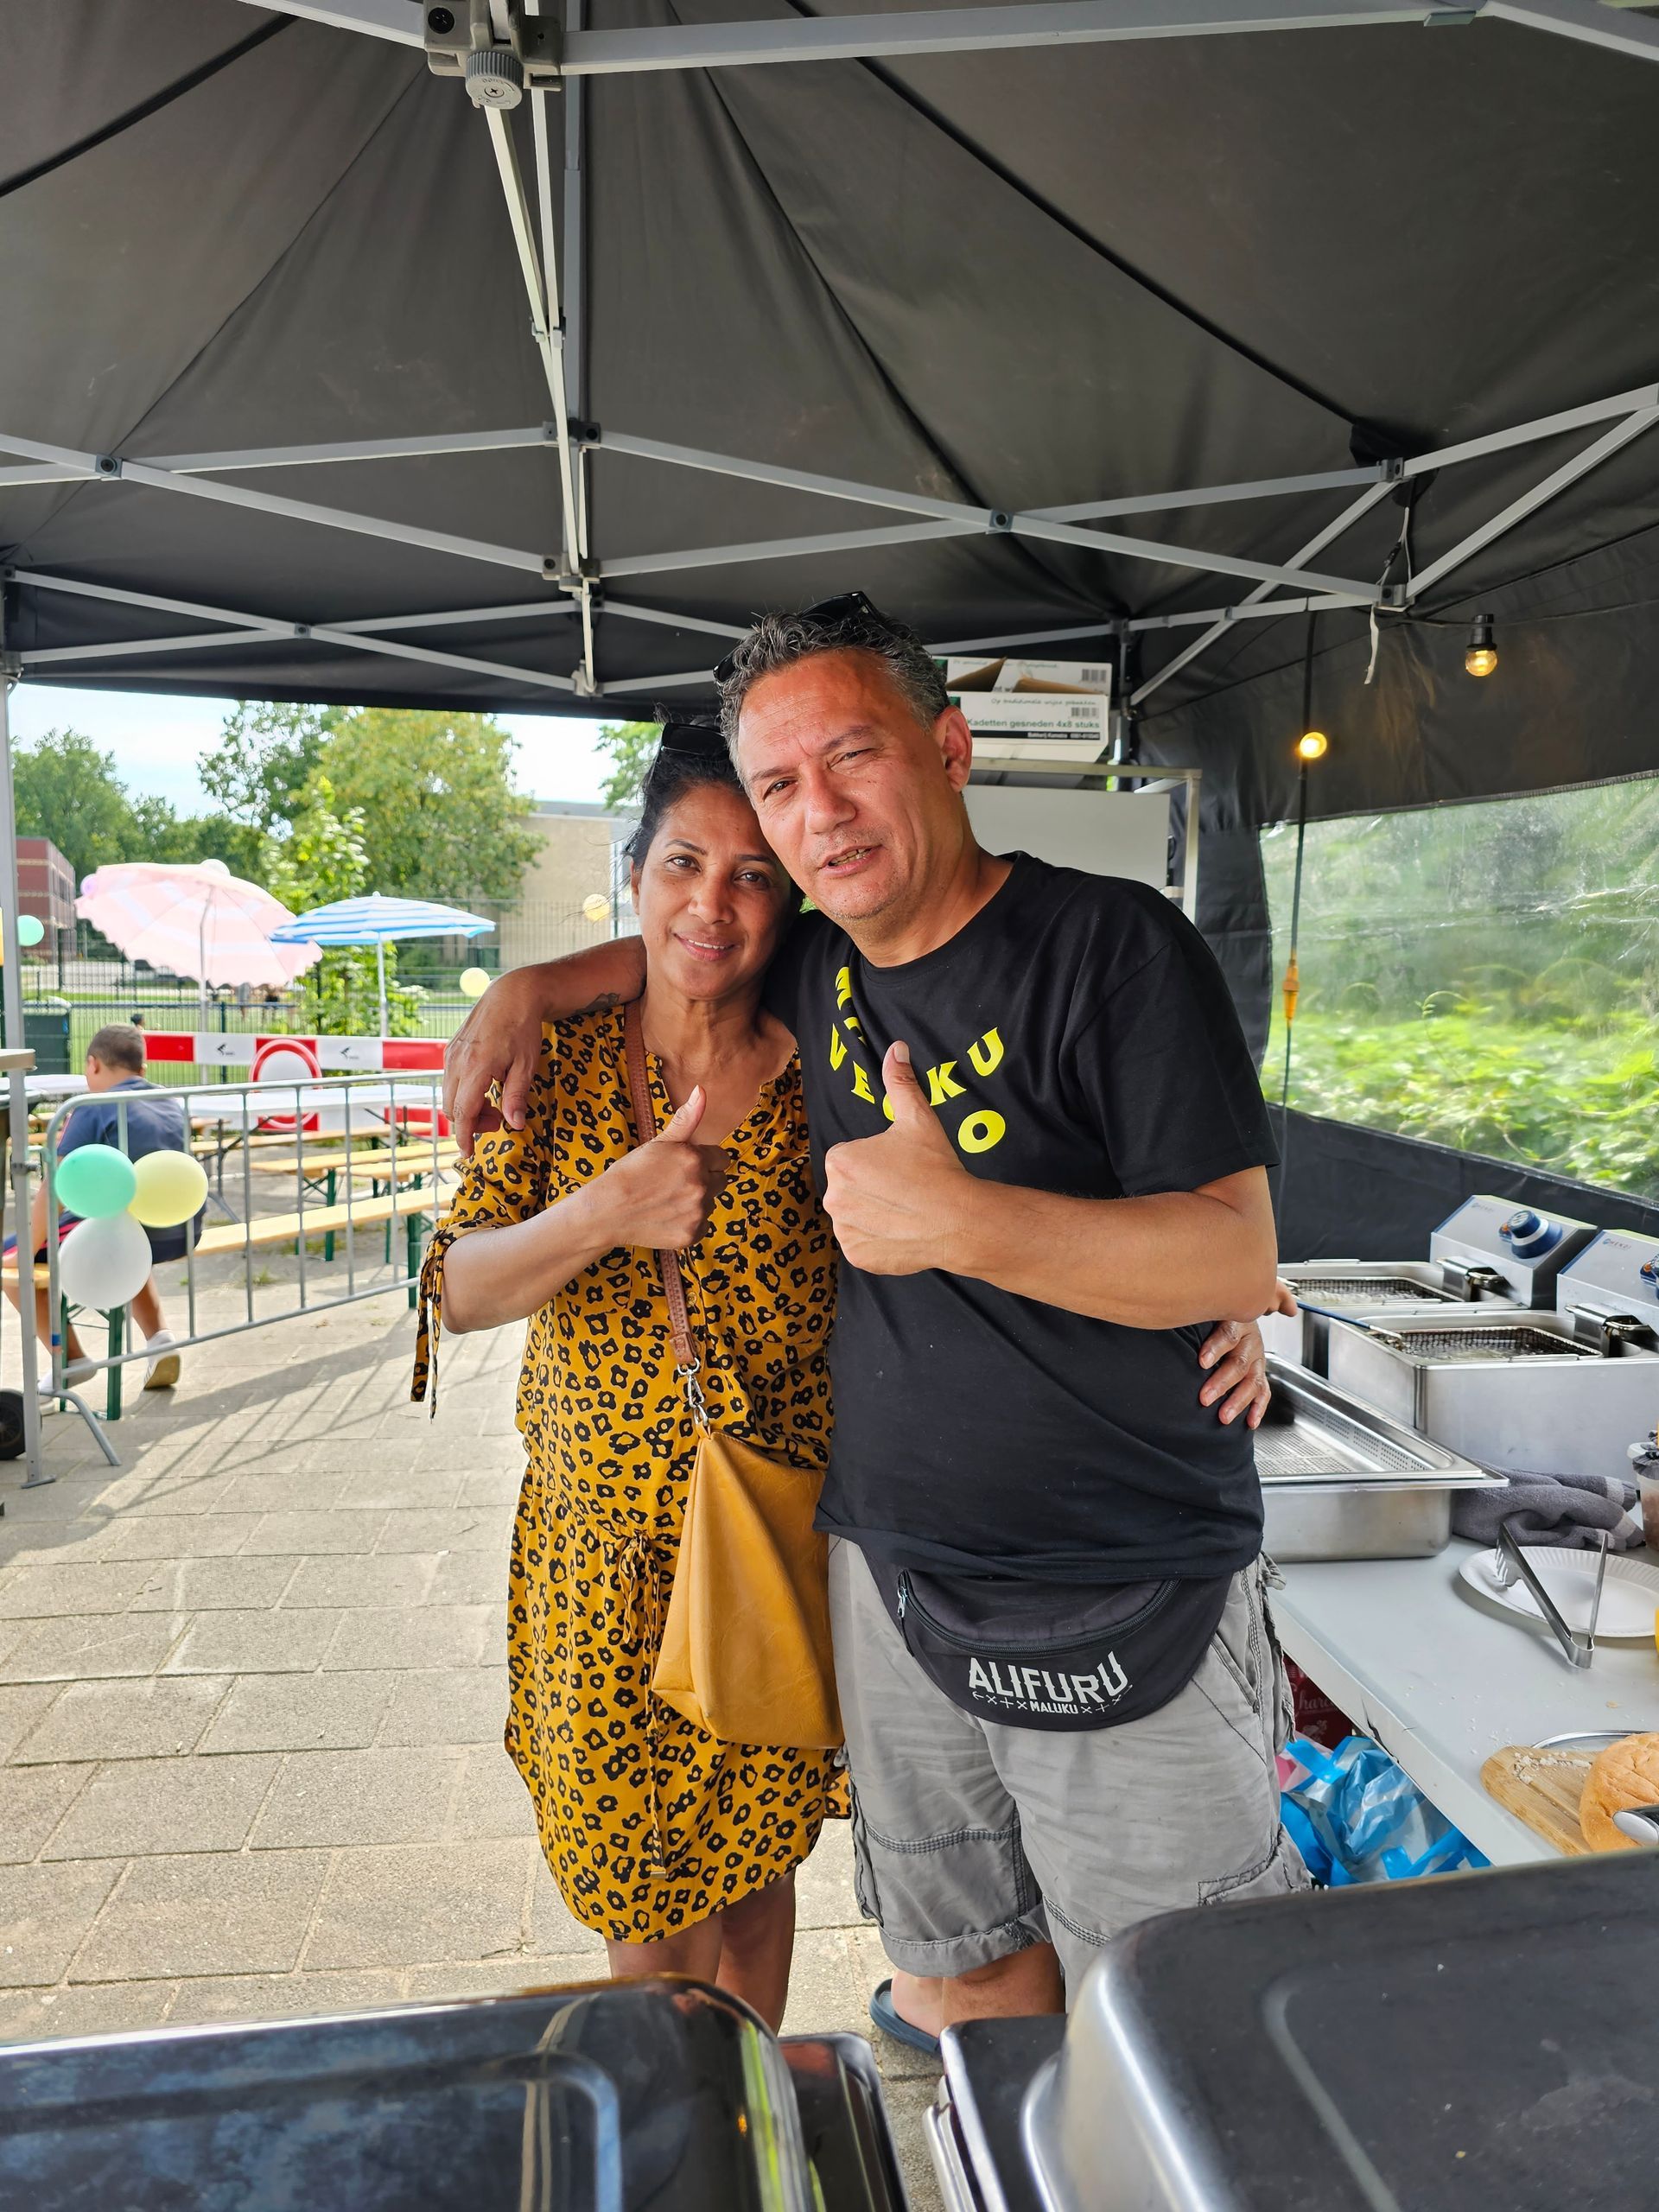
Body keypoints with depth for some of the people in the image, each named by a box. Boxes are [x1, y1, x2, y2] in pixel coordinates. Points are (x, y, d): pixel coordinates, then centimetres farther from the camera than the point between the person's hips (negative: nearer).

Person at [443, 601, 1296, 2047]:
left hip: (1130, 1612, -4)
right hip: (891, 1576, 5)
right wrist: (533, 987, 12)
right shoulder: (817, 975, 5)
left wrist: (960, 1219, -29)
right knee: (960, 1996, 18)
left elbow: (1238, 1263, -16)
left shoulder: (1114, 946, -12)